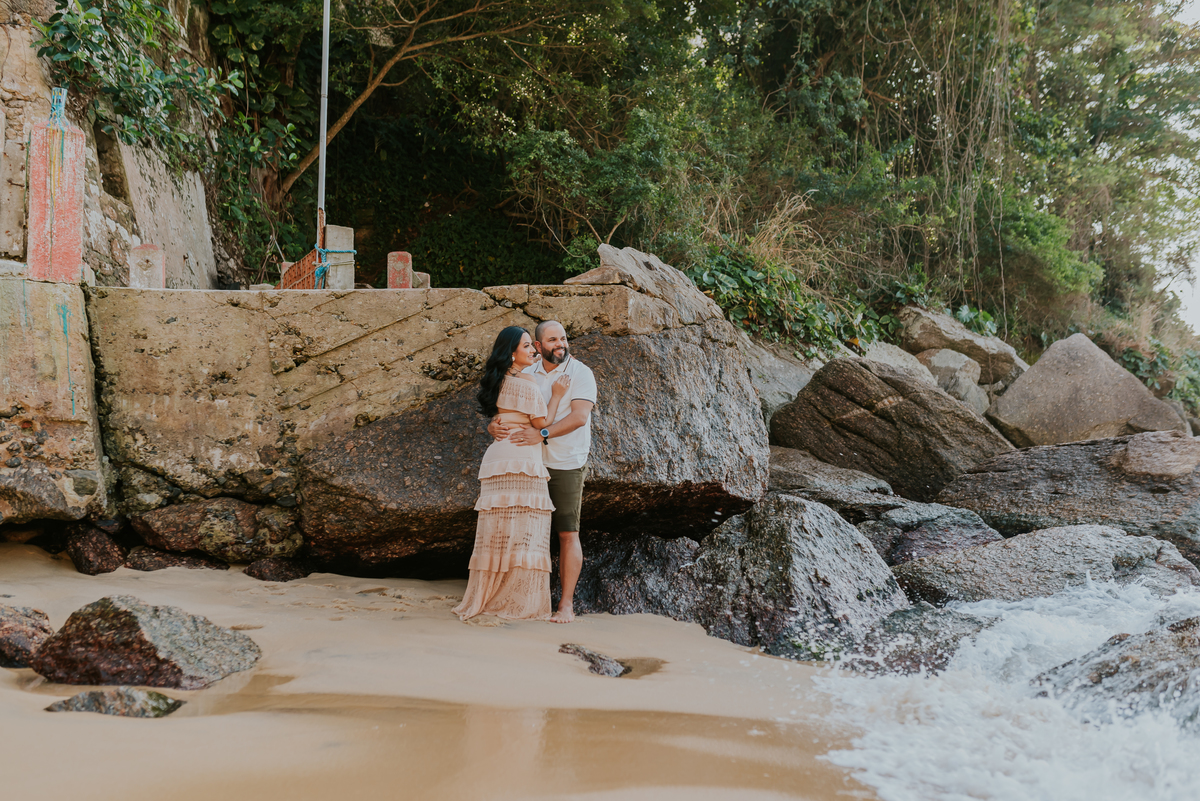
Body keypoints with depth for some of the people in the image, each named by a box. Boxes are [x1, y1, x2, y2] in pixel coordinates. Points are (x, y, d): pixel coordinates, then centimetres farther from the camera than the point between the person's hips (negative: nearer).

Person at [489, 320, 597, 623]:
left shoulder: (580, 373, -6)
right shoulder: (526, 376, 9)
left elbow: (579, 416, -19)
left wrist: (542, 433, -28)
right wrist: (494, 426, -16)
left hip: (567, 464, -4)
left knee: (568, 533, -3)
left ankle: (567, 604, 0)